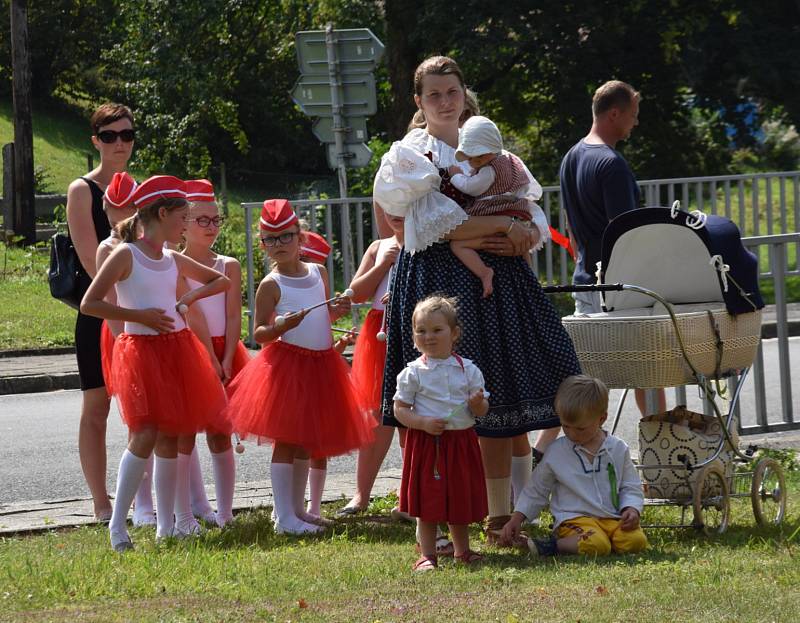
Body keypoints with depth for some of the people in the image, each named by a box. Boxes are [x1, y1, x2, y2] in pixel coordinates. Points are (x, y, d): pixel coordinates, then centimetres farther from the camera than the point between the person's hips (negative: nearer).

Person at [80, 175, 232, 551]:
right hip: (141, 350, -6)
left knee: (170, 437, 6)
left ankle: (166, 525, 11)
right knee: (145, 435, -15)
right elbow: (89, 304, -12)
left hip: (177, 348, 6)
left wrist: (189, 299, 9)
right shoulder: (126, 255, -6)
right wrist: (138, 315, -16)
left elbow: (221, 281, 27)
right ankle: (117, 523, -8)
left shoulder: (174, 261, 12)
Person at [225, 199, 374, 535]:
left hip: (321, 363, 6)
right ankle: (284, 517, -6)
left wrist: (337, 311, 4)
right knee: (286, 440, -7)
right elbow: (258, 333, -8)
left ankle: (297, 509, 21)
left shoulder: (319, 273, 10)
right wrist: (279, 326, -28)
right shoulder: (271, 285, -8)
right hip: (286, 365, -6)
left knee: (306, 440, 12)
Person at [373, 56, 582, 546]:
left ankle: (501, 515, 6)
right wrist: (503, 225, -13)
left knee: (501, 397, 1)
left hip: (498, 280, 5)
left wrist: (523, 240, -8)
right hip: (440, 280, -5)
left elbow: (531, 219, 15)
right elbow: (437, 224, -11)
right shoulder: (411, 154, 3)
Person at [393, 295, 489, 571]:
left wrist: (478, 403, -15)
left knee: (461, 499, 12)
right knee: (427, 504, -1)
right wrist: (424, 422, -19)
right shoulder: (413, 373, -4)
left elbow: (481, 411, 8)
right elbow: (400, 409, -4)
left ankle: (462, 550, 28)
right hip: (426, 443, -2)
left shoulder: (468, 370, 3)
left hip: (461, 442, 3)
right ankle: (427, 555, 5)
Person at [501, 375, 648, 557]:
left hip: (612, 518, 4)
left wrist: (632, 509, -7)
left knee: (636, 541, -28)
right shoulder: (556, 452, 6)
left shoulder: (618, 449, 8)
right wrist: (516, 519, 7)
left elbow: (631, 487, 13)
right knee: (596, 545, -36)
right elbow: (536, 490, 15)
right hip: (574, 519, -4)